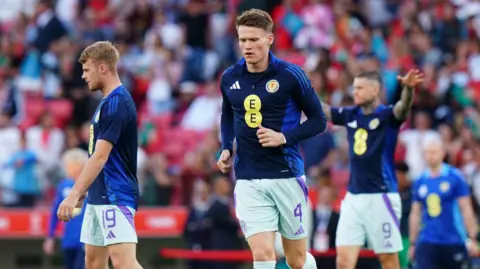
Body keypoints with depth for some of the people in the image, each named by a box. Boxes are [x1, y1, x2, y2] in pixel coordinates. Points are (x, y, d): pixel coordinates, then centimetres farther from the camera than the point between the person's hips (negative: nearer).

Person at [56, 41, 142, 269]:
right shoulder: (108, 101, 15)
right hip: (100, 196, 11)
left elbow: (100, 156, -23)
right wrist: (82, 191, 26)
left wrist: (74, 194, -27)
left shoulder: (117, 103, -17)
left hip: (115, 197, -11)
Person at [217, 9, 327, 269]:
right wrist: (226, 149, 6)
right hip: (248, 181, 2)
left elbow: (318, 120, -1)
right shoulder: (230, 78, 3)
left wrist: (284, 137, -16)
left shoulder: (290, 75, -8)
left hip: (287, 176, -2)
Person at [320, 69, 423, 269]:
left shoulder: (386, 116, -7)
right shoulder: (350, 115, 9)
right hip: (353, 198, 5)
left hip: (380, 198, -5)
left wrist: (408, 88, -49)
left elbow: (403, 107, -27)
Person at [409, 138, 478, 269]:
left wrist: (472, 239, -8)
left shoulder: (455, 177, -4)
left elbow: (466, 210, -4)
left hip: (453, 242, -2)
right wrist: (412, 243, 13)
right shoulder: (420, 182, 7)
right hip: (427, 243, 2)